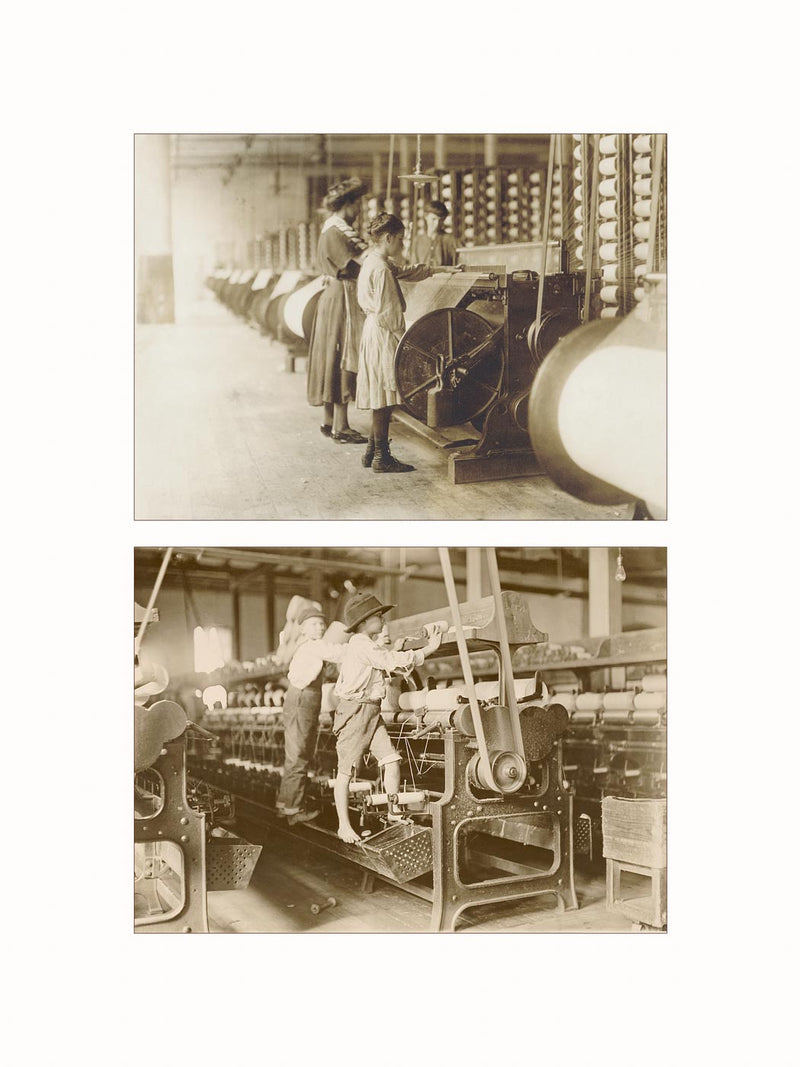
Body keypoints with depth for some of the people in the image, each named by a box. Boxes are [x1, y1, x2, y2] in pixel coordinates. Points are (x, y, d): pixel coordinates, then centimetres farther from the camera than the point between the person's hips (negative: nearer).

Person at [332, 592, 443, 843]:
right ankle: (344, 826, 6)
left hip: (372, 712, 9)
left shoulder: (371, 645, 18)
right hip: (355, 710, -9)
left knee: (391, 761, -2)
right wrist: (428, 650, -12)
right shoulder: (360, 644, -14)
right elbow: (392, 662, -18)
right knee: (346, 770, -1)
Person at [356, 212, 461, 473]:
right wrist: (402, 336, -12)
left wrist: (442, 269, 28)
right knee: (384, 397, -6)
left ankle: (372, 452, 16)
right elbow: (387, 312, -19)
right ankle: (381, 457, -2)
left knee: (380, 398, 13)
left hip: (375, 333, 10)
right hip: (383, 335, -10)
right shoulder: (381, 269, -17)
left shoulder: (374, 263, 15)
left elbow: (407, 272, 27)